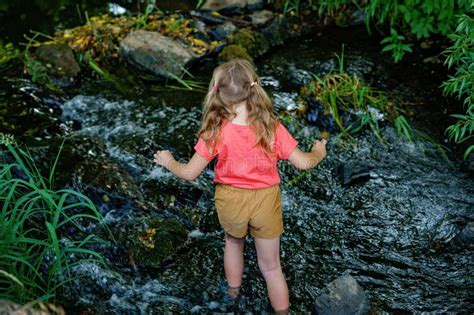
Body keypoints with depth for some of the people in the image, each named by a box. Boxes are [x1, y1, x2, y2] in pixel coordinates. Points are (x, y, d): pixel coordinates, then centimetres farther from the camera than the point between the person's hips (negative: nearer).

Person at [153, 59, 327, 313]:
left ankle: (233, 290, 55)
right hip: (265, 201, 0)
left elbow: (189, 173, -14)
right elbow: (303, 163, -13)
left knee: (233, 242, 34)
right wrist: (319, 152, 10)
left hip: (230, 200, 1)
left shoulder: (215, 132, -21)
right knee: (271, 266, 17)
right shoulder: (272, 128, -19)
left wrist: (168, 161, 7)